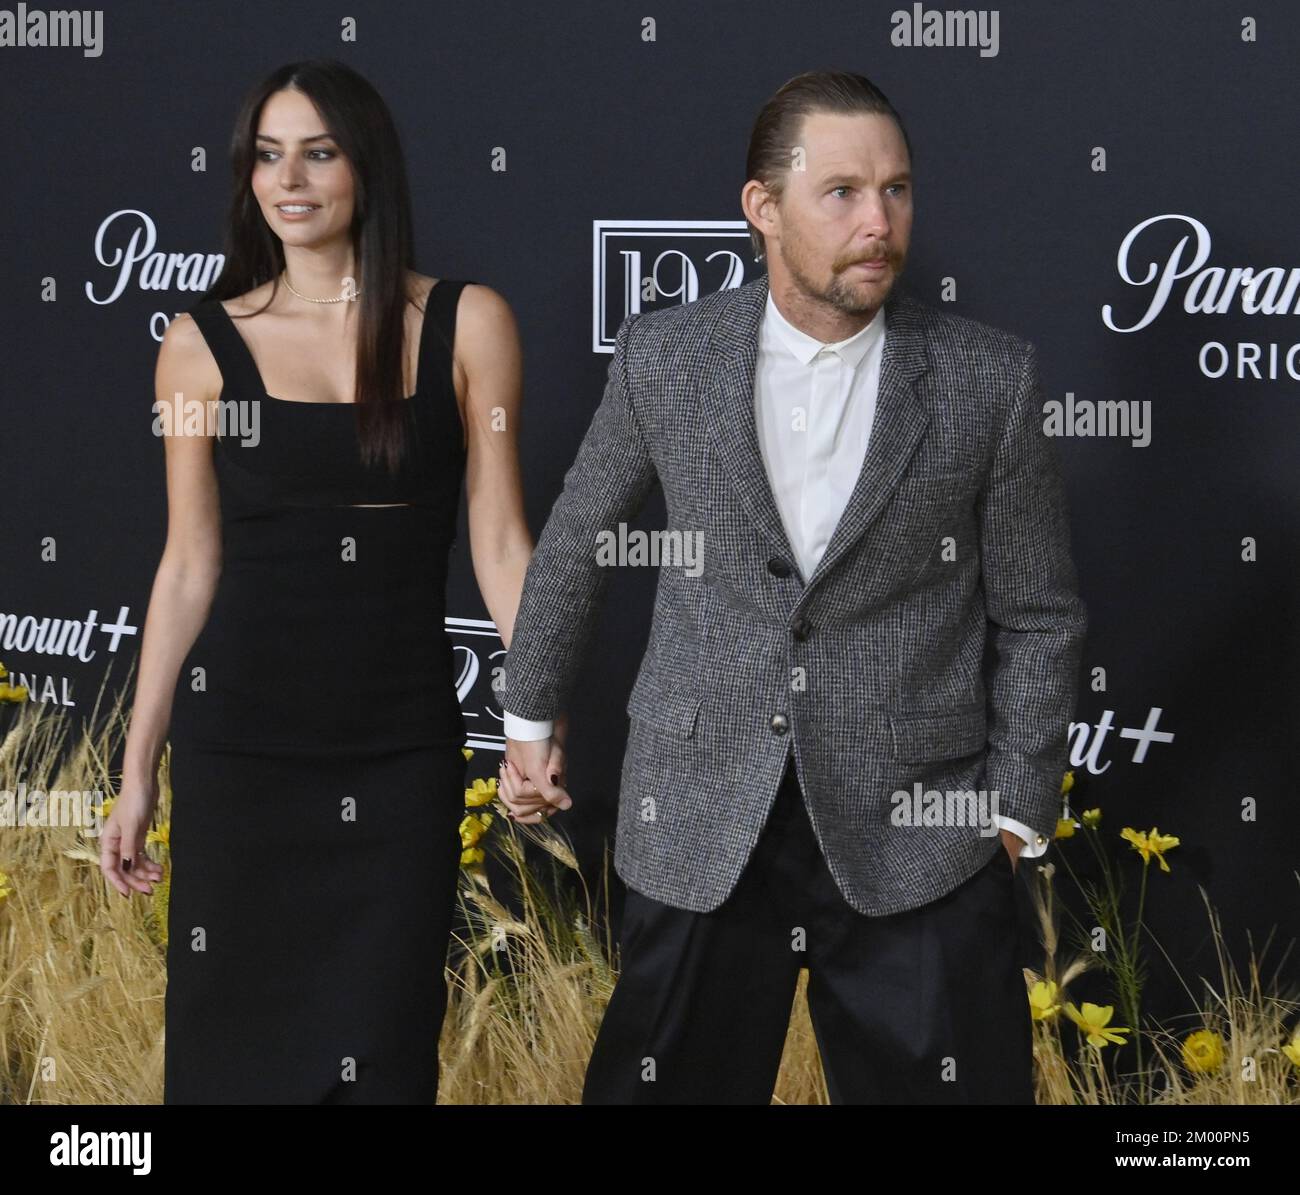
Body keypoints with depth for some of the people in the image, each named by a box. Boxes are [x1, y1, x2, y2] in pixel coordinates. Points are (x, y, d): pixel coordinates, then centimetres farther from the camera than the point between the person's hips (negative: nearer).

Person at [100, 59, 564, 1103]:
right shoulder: (205, 343, 3)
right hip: (238, 735, 1)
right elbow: (190, 565, 6)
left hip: (404, 743, 0)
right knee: (232, 1030, 6)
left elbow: (499, 540, 0)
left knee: (380, 1049, 5)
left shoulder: (465, 324, 1)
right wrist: (138, 769, 6)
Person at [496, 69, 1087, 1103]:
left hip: (918, 834, -1)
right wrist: (530, 718, 20)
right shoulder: (663, 356, -1)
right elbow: (575, 542, 14)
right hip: (700, 822, 1)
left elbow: (1038, 618, 3)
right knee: (664, 1084, 10)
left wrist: (1015, 817, 1)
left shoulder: (992, 378, -4)